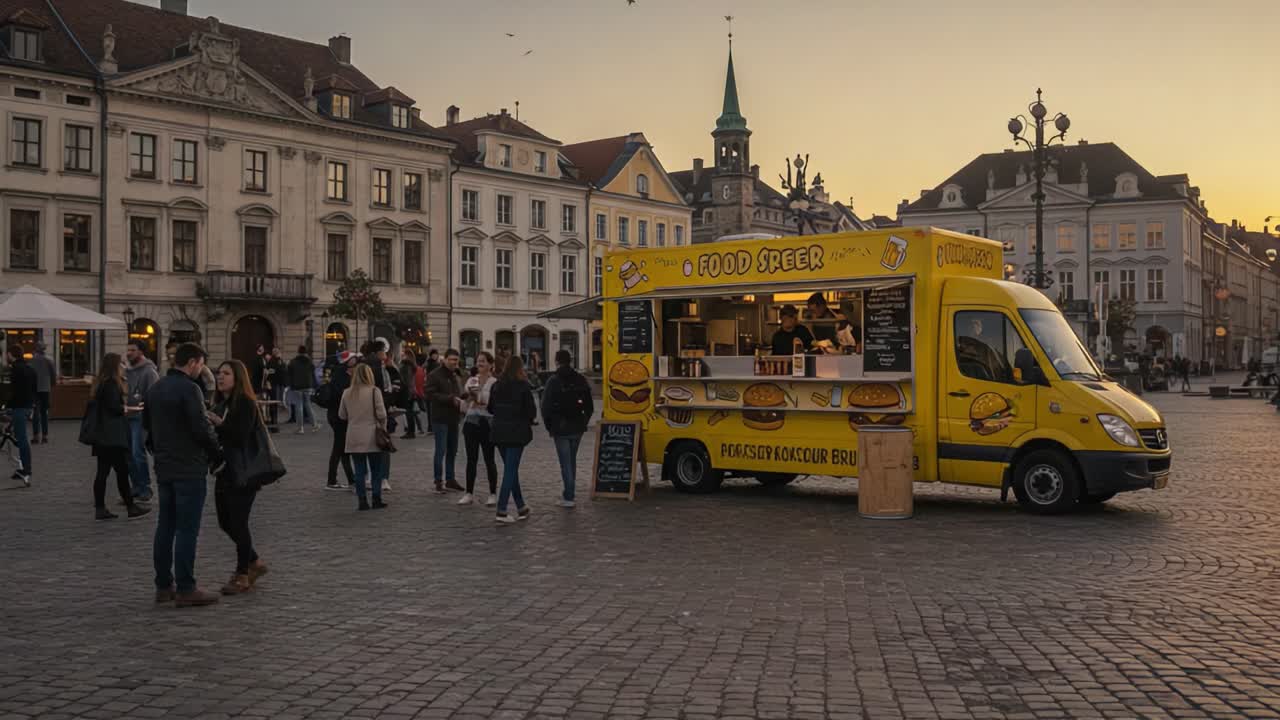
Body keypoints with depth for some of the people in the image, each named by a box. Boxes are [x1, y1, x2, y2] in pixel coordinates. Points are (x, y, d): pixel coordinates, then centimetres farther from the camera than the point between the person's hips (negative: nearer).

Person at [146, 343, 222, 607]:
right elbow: (202, 429, -19)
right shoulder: (189, 389, -16)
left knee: (165, 527, 13)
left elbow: (147, 425, 19)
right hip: (190, 469, -9)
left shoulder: (155, 389, 12)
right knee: (187, 529, -4)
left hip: (164, 468, 9)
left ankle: (163, 586, 19)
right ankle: (185, 590, -2)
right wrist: (217, 454, -5)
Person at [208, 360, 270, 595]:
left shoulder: (246, 403, -12)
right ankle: (254, 562, 30)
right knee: (225, 522, 13)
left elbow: (242, 437, -20)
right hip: (224, 470, 8)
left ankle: (243, 574, 9)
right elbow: (216, 434, 13)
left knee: (237, 522, -4)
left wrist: (220, 424, -29)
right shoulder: (219, 403, 12)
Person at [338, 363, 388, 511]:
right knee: (376, 470, 8)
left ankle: (362, 501, 7)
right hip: (372, 436, -3)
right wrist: (383, 427, 7)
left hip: (354, 438, 3)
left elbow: (342, 415, 10)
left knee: (359, 471, 8)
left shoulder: (347, 393, 3)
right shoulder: (374, 391, -8)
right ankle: (376, 500, 10)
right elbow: (381, 414, -10)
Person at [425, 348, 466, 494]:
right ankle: (439, 481, 0)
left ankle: (450, 479, 21)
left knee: (452, 450, 12)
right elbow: (430, 395, -18)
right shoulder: (435, 375, -9)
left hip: (453, 418, 8)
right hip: (440, 418, -8)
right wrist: (451, 399, -23)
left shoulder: (456, 376, 17)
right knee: (441, 450, -7)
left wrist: (463, 397, 2)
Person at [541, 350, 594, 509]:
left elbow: (546, 406, -10)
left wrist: (549, 426, 2)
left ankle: (568, 498, -2)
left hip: (561, 428, -4)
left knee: (565, 462, -1)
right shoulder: (580, 380, 3)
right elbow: (589, 406, 7)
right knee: (572, 460, 17)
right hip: (577, 428, 5)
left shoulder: (553, 381, -10)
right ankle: (568, 493, 25)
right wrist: (583, 423, 15)